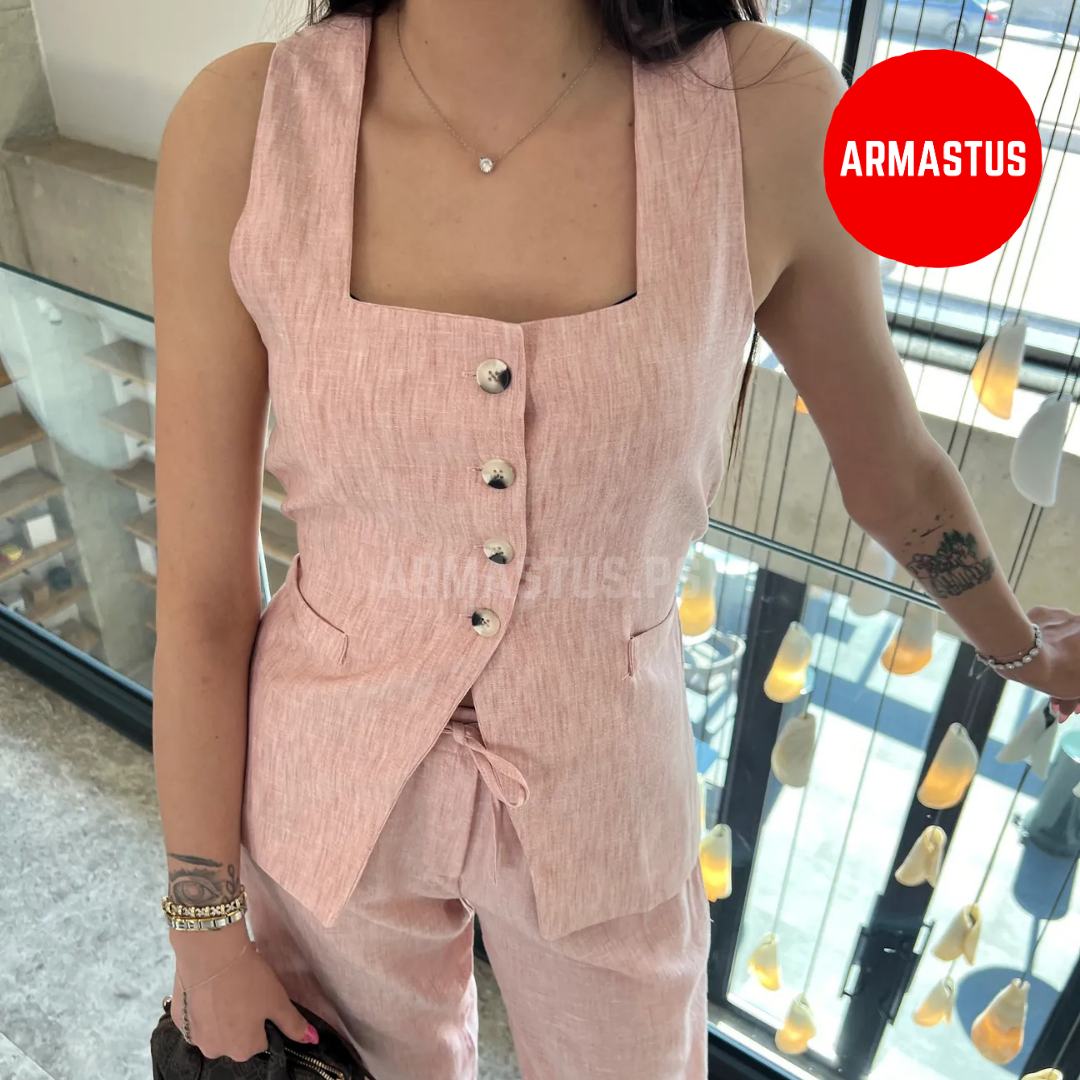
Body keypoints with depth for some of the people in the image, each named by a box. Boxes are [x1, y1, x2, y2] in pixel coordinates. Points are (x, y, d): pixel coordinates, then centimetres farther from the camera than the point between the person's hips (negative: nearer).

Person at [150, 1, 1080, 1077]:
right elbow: (199, 592, -11)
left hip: (602, 790, 1)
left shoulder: (769, 109, -17)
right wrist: (204, 926, -1)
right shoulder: (241, 124, -18)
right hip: (329, 788, 1)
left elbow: (893, 471, 0)